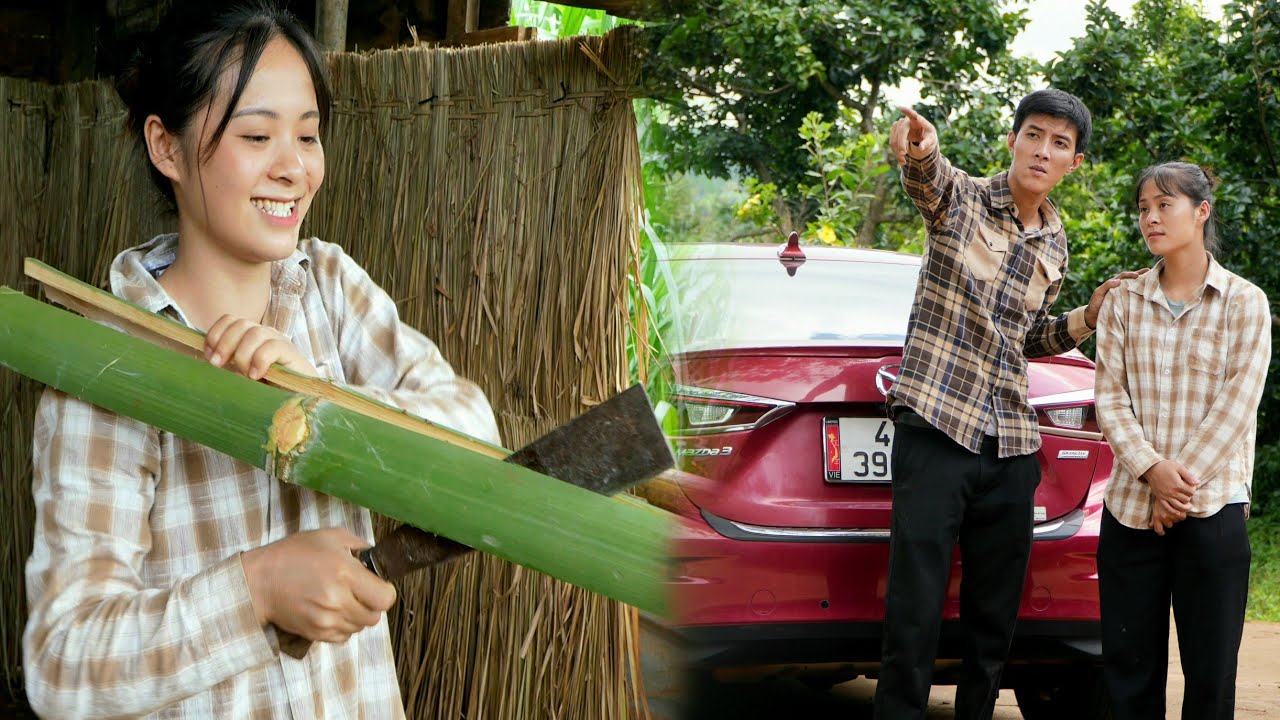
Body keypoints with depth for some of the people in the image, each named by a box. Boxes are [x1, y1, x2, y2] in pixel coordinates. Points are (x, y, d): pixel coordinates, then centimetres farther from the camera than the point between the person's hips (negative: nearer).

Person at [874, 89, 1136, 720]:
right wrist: (920, 148, -51)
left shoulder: (1055, 246, 15)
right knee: (914, 615, -10)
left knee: (994, 619, 10)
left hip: (1010, 449, 6)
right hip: (936, 430, -6)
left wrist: (1087, 318, 8)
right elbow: (927, 177, -27)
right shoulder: (960, 198, -1)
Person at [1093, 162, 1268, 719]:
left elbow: (1237, 406, -5)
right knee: (1130, 670, 4)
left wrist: (1183, 480, -12)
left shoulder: (1244, 302, 2)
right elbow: (1110, 399, 3)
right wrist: (1152, 470, -13)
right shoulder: (1123, 302, 9)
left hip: (1213, 511, -2)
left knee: (1211, 670, -1)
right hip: (1130, 507, 2)